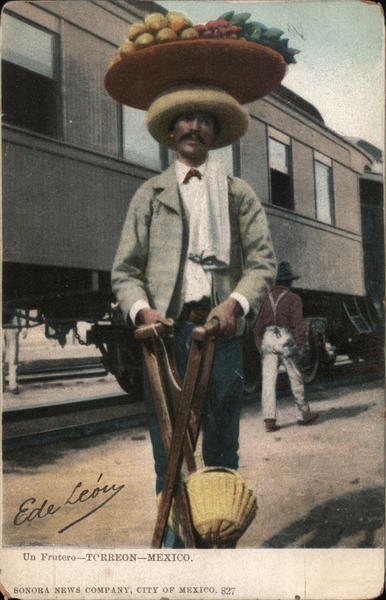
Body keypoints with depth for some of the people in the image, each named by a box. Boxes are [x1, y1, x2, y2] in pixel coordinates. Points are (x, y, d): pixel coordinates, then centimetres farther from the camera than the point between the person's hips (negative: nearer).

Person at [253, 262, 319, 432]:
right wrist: (299, 347, -5)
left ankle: (269, 420, -5)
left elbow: (257, 325, 10)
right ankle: (304, 415, 23)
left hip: (267, 339, 3)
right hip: (285, 339, -3)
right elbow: (298, 324, -8)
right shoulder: (293, 298, -1)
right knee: (296, 379, 10)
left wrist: (260, 347, 16)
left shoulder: (266, 298, 11)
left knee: (268, 380, 0)